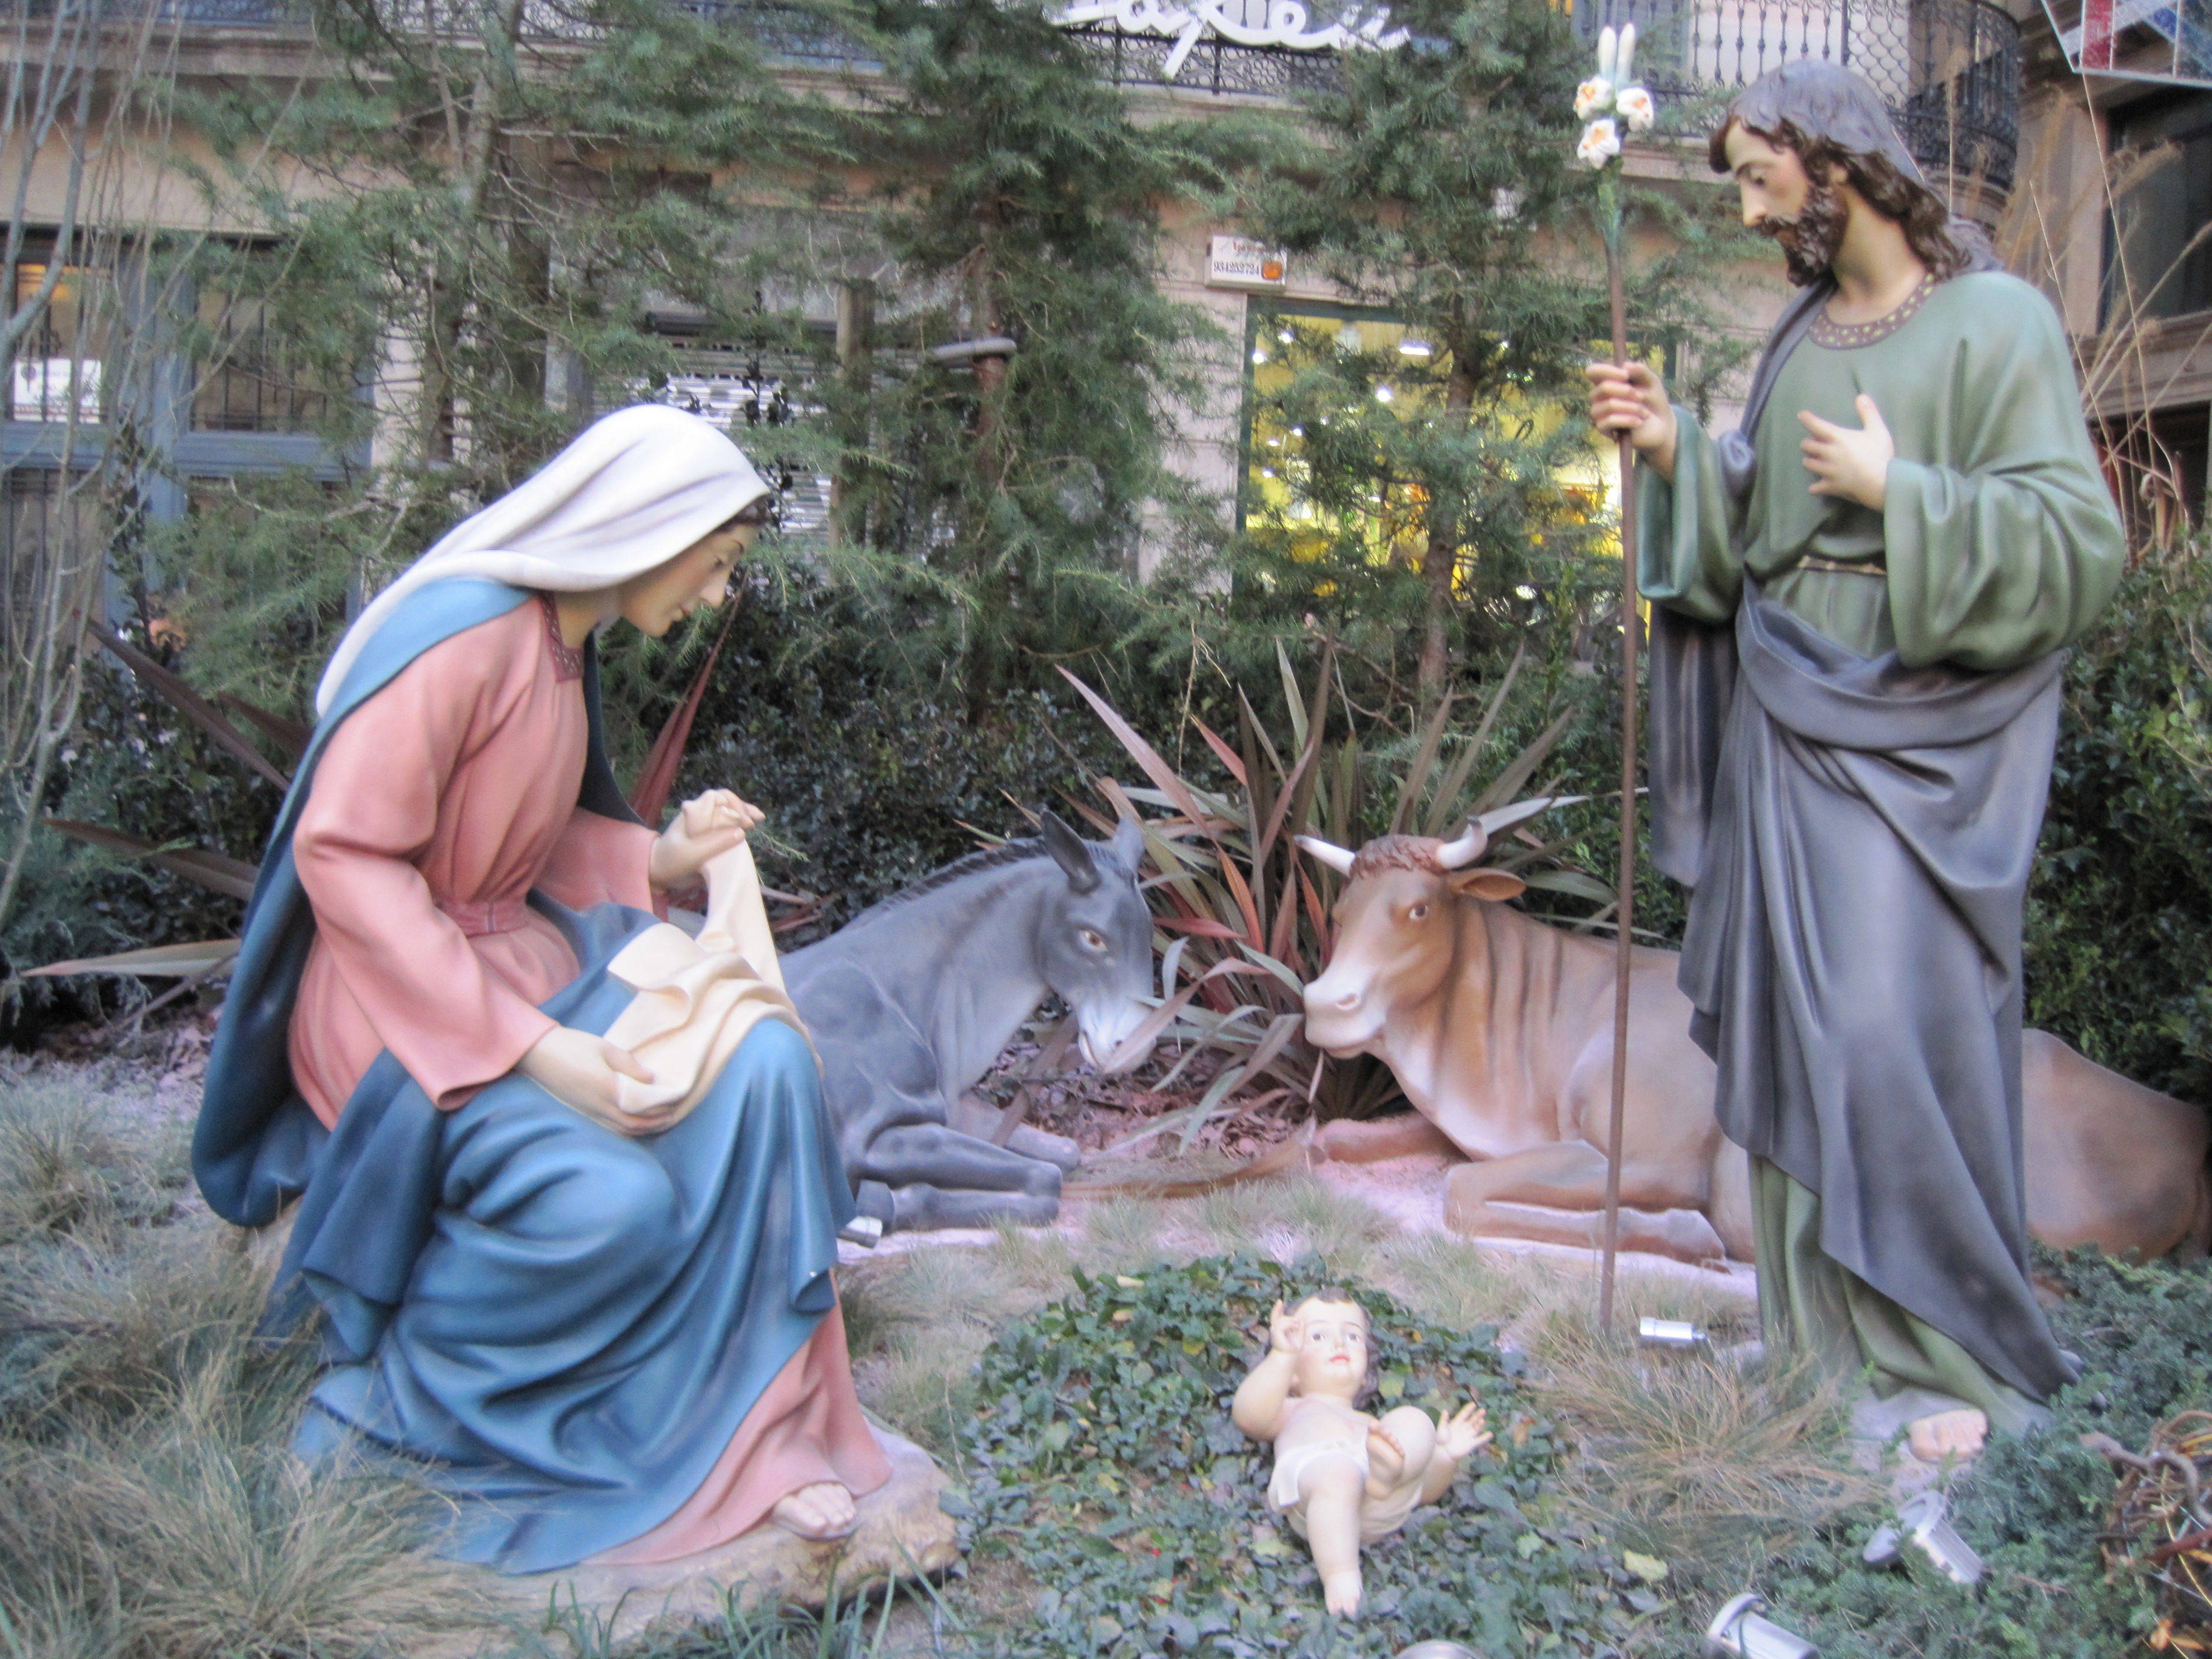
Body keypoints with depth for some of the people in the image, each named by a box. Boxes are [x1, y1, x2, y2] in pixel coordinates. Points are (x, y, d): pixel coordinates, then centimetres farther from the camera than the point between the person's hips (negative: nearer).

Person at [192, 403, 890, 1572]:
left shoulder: (563, 642, 9)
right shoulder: (459, 631, -20)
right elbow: (344, 858, -23)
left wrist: (665, 856, 0)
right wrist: (533, 1047, -26)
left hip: (532, 956, 8)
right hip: (404, 994, -8)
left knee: (759, 1063, -14)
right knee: (612, 1202, -27)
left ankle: (744, 1425, -6)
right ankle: (385, 1378, 2)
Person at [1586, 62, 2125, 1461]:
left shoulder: (1998, 319, -6)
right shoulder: (1803, 334, 13)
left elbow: (2081, 537, -12)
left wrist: (1903, 492, -19)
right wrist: (1678, 453, -1)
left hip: (1916, 729, -6)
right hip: (1790, 716, 7)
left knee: (1899, 1024, -8)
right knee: (1794, 1016, 8)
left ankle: (1954, 1353, 8)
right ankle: (1821, 1322, 21)